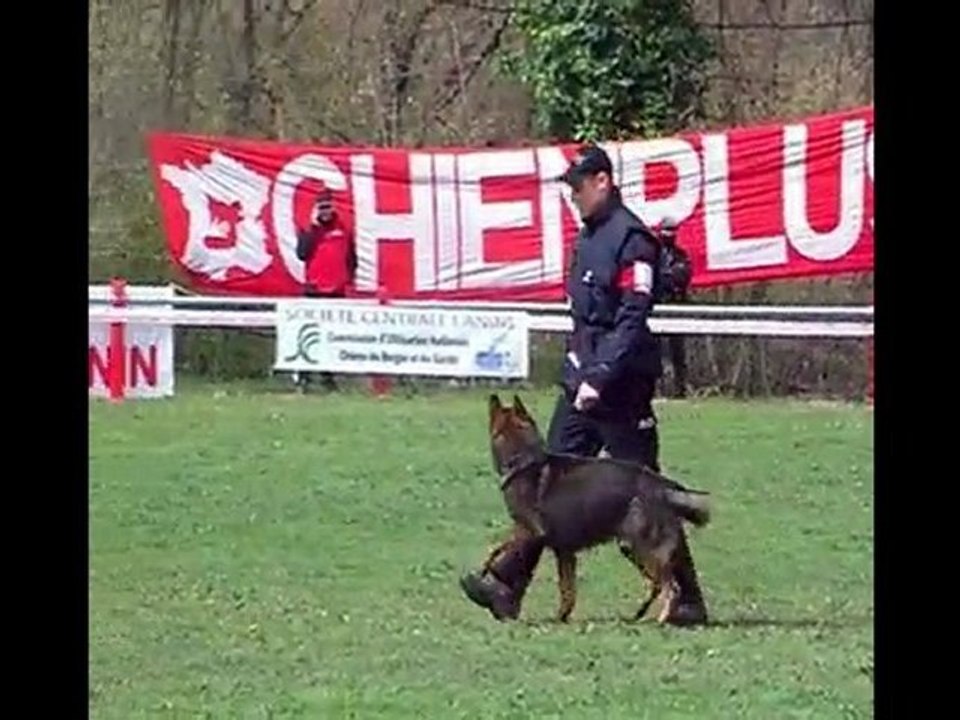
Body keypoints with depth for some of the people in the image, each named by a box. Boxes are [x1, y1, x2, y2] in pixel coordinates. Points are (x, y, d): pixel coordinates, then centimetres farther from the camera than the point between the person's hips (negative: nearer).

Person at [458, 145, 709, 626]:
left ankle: (686, 599, 4)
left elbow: (631, 320, -21)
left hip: (621, 388, -9)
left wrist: (599, 378, -26)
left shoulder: (631, 239, -14)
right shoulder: (589, 237, 16)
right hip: (581, 382, 9)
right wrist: (578, 373, 19)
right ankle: (507, 583, 1)